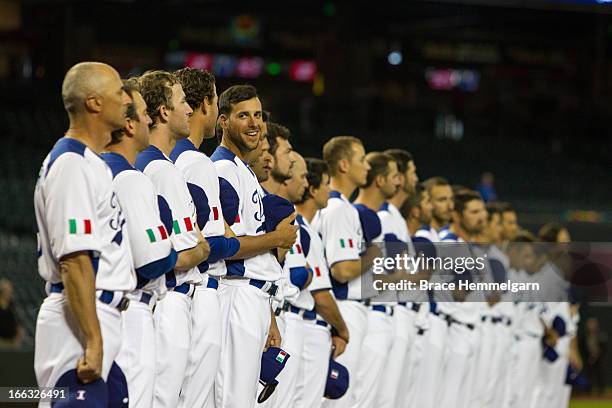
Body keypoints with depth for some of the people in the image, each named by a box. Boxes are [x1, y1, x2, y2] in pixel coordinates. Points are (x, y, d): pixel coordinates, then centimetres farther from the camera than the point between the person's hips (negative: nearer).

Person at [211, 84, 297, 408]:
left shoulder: (246, 172, 21)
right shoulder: (222, 172, -11)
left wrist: (269, 318, 22)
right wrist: (277, 238, -7)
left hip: (256, 296, 10)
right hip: (236, 294, -10)